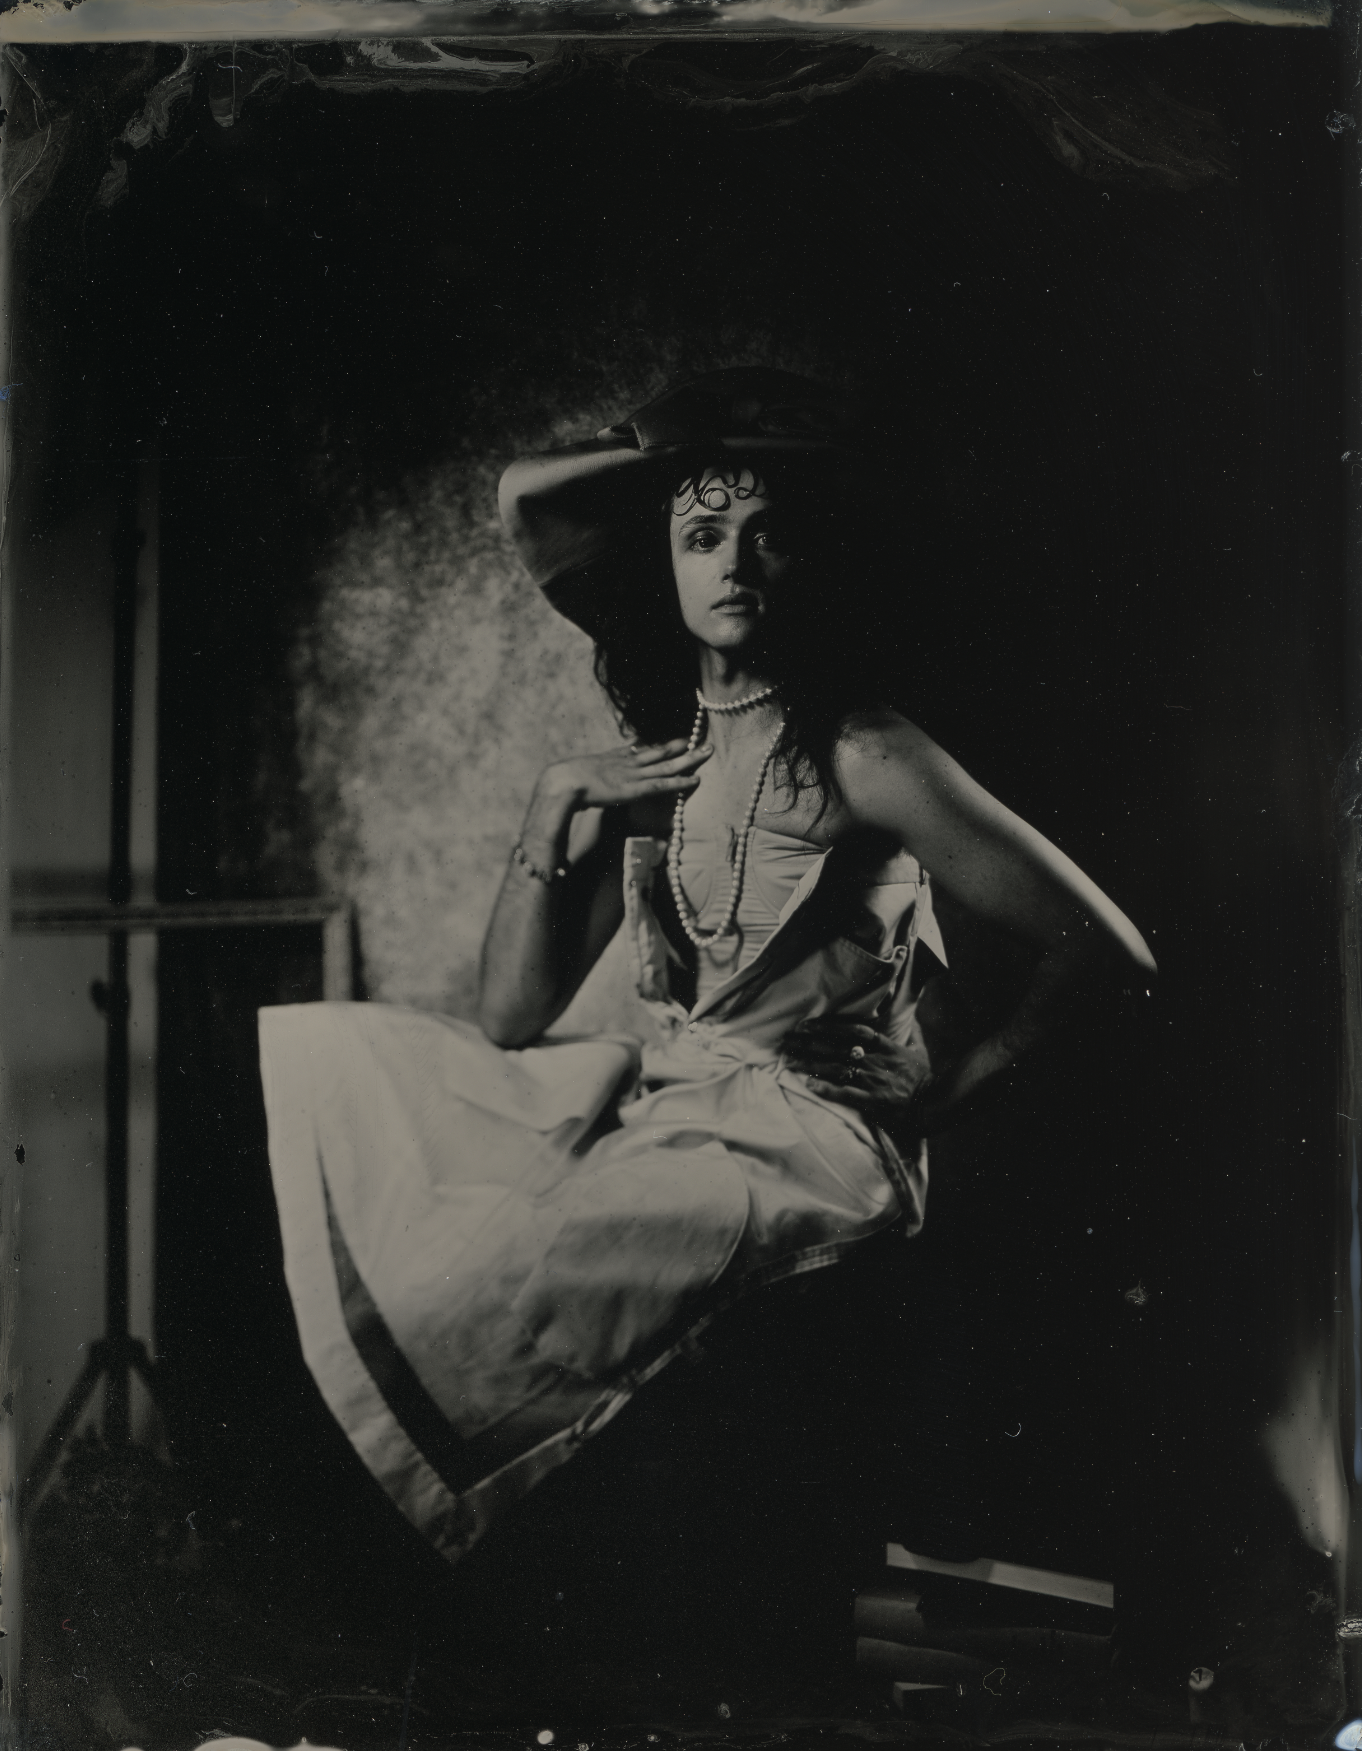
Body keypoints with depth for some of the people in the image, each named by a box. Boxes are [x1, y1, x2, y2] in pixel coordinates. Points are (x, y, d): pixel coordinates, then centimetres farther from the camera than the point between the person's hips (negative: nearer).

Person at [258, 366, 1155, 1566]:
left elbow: (1110, 953, -11)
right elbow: (511, 1019, 7)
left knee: (467, 1284, -29)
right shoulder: (660, 752, 11)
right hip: (647, 1102, 8)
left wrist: (938, 1103, -4)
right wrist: (556, 806, -3)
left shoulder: (857, 756, -10)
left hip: (802, 1144, -8)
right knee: (305, 1061, 2)